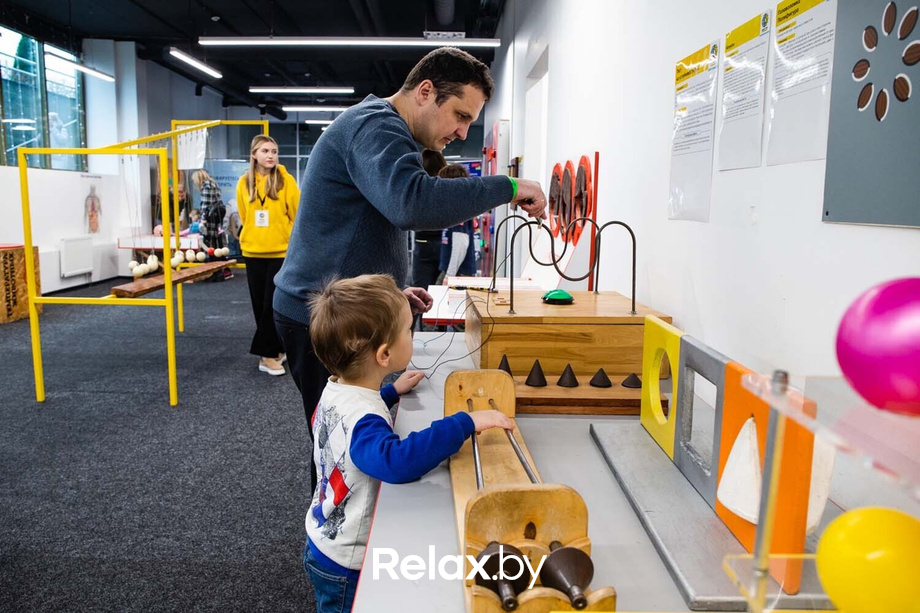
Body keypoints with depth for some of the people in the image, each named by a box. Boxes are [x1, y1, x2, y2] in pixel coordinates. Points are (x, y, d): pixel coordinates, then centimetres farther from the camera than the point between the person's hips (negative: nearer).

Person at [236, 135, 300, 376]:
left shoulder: (286, 180, -6)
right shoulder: (244, 183, 4)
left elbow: (297, 214, -2)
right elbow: (244, 216, 15)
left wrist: (285, 237, 3)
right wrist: (255, 236, 15)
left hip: (281, 251, -4)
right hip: (253, 251, 4)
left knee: (273, 304, -3)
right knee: (260, 304, 9)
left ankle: (267, 354, 5)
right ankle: (275, 349, 22)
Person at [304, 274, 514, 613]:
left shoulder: (336, 390, -6)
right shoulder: (362, 421, -36)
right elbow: (398, 462, -54)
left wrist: (391, 391, 14)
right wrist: (465, 423, -49)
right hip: (345, 565, -8)